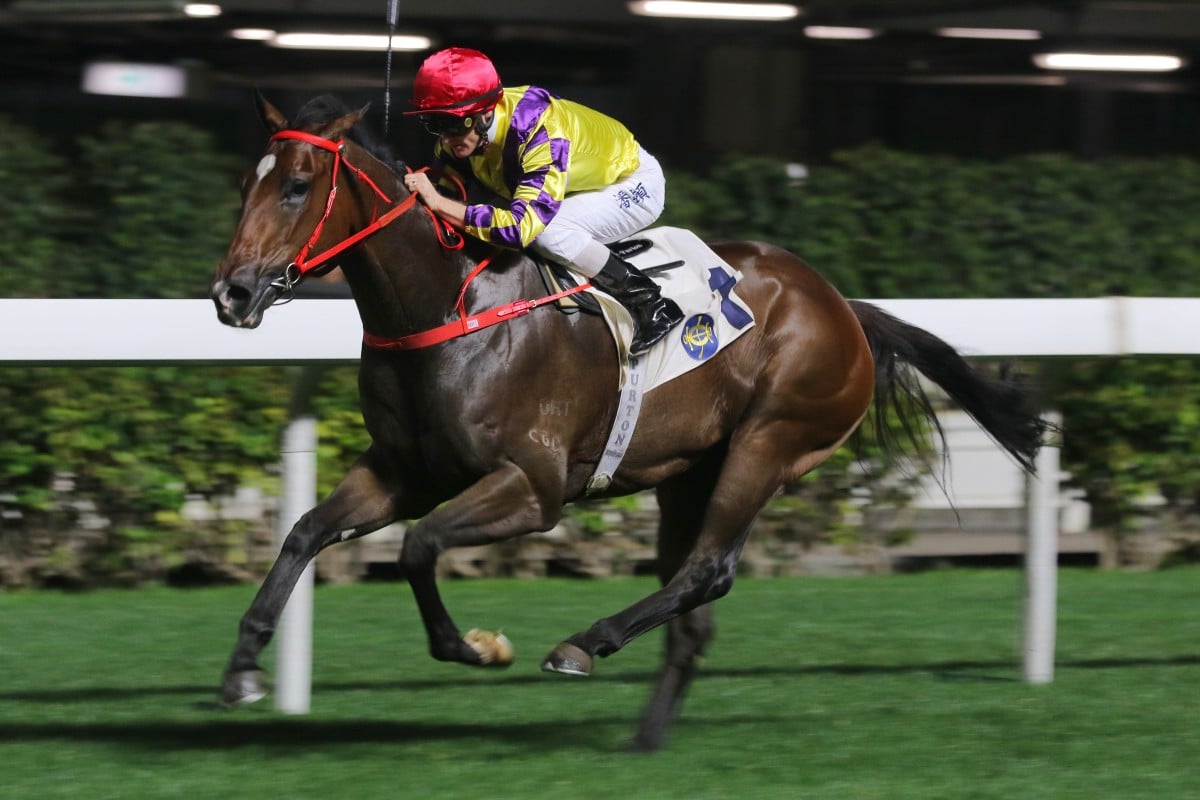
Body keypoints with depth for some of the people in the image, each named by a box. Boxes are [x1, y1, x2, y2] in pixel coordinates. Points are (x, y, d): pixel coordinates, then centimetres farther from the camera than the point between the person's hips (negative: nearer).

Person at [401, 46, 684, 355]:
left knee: (546, 230, -33)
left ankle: (650, 305, -16)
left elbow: (522, 225, -48)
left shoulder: (540, 131, -40)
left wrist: (439, 203, -50)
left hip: (633, 184, -8)